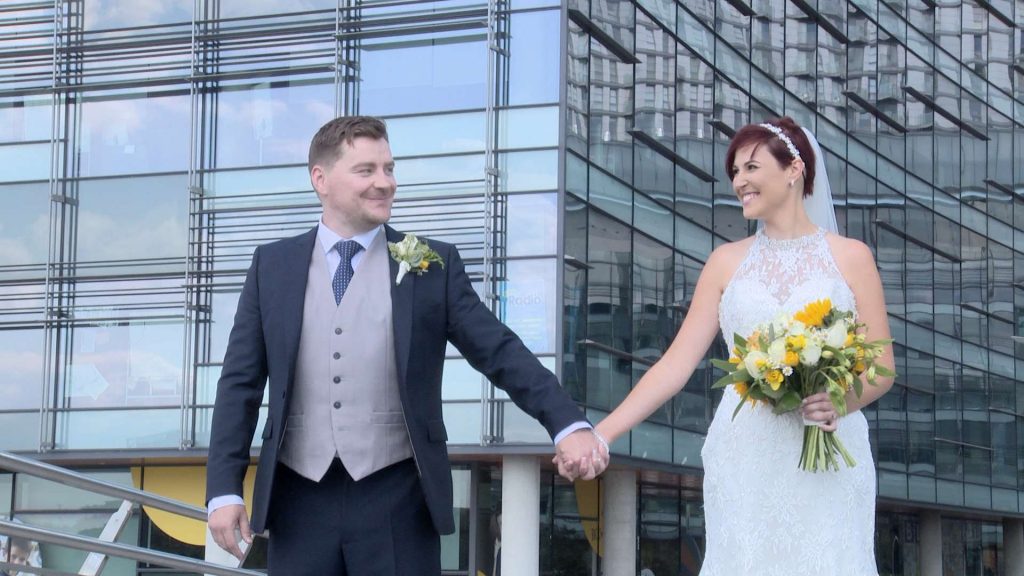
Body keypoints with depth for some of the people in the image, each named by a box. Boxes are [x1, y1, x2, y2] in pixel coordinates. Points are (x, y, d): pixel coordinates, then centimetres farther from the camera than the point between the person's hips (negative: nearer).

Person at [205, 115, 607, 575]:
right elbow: (241, 382, 8)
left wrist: (568, 425, -12)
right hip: (299, 500, 1)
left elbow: (500, 352, 2)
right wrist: (224, 488, 0)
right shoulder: (272, 266, 9)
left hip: (396, 501, -1)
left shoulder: (433, 265, 5)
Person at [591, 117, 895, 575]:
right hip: (744, 464, 2)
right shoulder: (726, 262, 9)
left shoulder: (850, 258, 5)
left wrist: (843, 401, -19)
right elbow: (676, 364, 5)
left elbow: (882, 368, 3)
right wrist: (601, 433, -5)